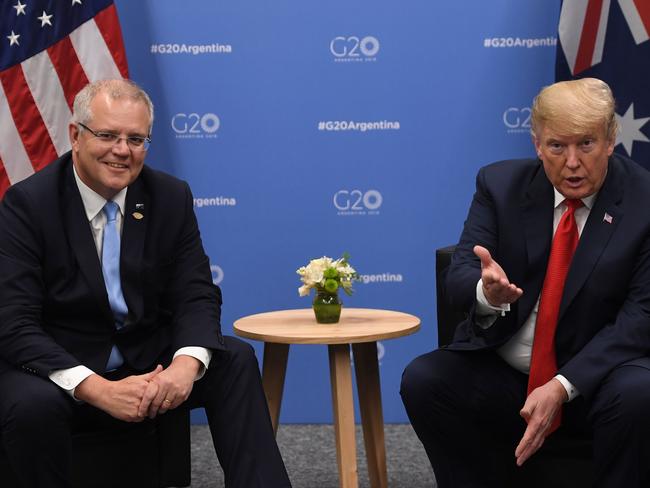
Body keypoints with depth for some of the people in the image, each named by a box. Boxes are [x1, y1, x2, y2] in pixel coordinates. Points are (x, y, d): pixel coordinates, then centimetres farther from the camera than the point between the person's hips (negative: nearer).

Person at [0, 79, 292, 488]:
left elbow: (198, 295, -3)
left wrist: (186, 364, -27)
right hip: (60, 368, -3)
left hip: (147, 362, 4)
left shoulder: (172, 197, -1)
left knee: (236, 359, -17)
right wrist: (98, 390, -31)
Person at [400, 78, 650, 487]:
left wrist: (562, 387, -23)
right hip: (500, 374, 3)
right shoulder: (501, 184, 0)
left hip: (594, 376, -2)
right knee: (422, 380, -22)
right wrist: (486, 290, -32)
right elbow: (459, 277, -5)